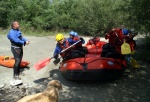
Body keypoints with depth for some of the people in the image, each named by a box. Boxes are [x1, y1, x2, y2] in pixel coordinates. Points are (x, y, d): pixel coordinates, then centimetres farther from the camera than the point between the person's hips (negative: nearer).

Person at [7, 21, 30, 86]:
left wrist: (26, 40, -7)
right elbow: (15, 40, -25)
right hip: (15, 48, -9)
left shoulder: (18, 31, 11)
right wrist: (23, 42, -24)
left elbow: (21, 37, 11)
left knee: (19, 61, 15)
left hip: (20, 48, 9)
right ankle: (15, 76, -10)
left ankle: (17, 74, 29)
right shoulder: (11, 32, -15)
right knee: (17, 61, -16)